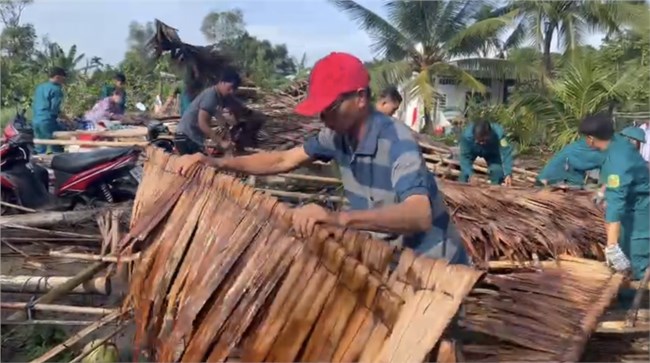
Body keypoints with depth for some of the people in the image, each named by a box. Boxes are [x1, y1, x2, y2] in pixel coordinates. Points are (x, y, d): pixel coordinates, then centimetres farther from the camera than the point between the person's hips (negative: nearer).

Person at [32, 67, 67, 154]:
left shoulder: (39, 87, 16)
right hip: (48, 122, -8)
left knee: (39, 150, 13)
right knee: (56, 149, -2)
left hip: (36, 121, 8)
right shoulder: (56, 89, -9)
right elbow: (54, 109, -16)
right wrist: (65, 117, -6)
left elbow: (34, 105, 20)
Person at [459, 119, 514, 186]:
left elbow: (506, 153, -43)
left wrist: (508, 174, -53)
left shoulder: (498, 134, -42)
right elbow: (465, 157, -37)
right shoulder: (466, 135, -42)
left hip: (491, 153, 0)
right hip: (473, 151, 0)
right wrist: (470, 174, -50)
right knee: (465, 170, -17)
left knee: (497, 169, -23)